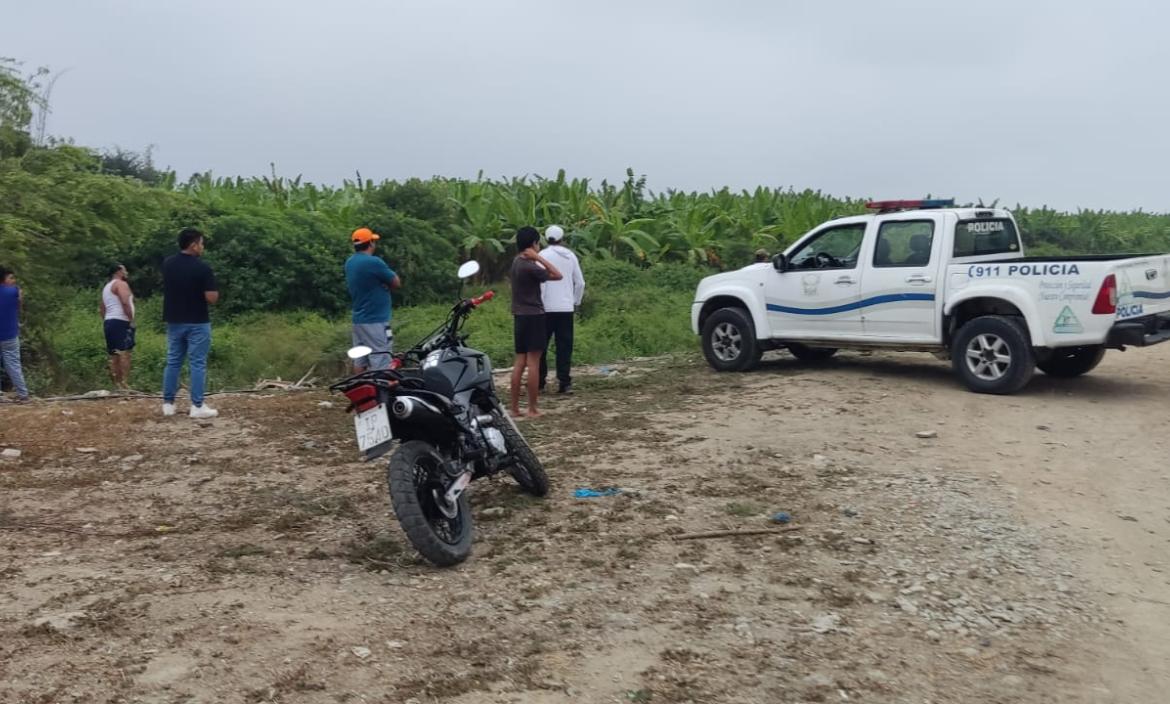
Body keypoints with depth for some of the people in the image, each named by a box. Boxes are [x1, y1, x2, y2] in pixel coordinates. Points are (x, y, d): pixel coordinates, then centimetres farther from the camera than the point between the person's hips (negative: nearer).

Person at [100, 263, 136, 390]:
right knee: (124, 353, -15)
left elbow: (103, 308, 23)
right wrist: (131, 319, -15)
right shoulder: (121, 284, -4)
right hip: (120, 322, -10)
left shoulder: (106, 287, 25)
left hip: (108, 322, 10)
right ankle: (125, 384, -24)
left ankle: (117, 384, 5)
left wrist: (105, 323, 23)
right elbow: (125, 302, -19)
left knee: (114, 356, 7)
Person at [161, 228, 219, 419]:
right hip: (197, 323, -6)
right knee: (197, 364, -1)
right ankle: (197, 406, -1)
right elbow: (212, 298, -18)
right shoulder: (202, 267, -16)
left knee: (173, 362, 13)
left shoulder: (167, 264, 4)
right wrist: (213, 289, 1)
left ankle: (168, 403, 16)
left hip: (174, 321, 6)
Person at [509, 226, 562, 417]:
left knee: (520, 361, 9)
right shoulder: (529, 267, -16)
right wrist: (539, 257, -14)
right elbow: (558, 275, -14)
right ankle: (532, 409, -3)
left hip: (519, 316, 9)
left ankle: (515, 407, 9)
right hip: (533, 316, -9)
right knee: (533, 362, -5)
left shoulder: (517, 262, 10)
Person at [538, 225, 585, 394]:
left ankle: (540, 381, 8)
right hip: (566, 308, 3)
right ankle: (564, 383, -2)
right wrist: (576, 302, 19)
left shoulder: (543, 256, -4)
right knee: (564, 347, 4)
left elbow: (540, 282, -12)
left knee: (541, 346, 6)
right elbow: (580, 282, 10)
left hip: (547, 308, -3)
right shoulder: (570, 255, 8)